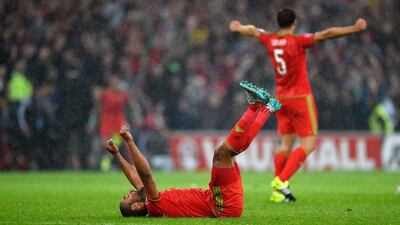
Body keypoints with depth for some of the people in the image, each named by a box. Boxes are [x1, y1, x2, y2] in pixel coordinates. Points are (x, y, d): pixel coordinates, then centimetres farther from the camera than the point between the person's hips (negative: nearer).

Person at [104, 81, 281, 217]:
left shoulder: (152, 206, 10)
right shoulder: (154, 205, -15)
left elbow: (136, 177, 23)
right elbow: (145, 174, -27)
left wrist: (116, 154, 22)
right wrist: (130, 142, -27)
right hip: (225, 207, -9)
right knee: (222, 152, -18)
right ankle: (254, 105, -9)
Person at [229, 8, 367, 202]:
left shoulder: (270, 40, 1)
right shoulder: (298, 41, -16)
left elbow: (252, 30, 22)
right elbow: (327, 34, -23)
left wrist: (238, 28, 43)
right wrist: (355, 28, -23)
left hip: (281, 97, 7)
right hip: (300, 97, -7)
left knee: (286, 144, 12)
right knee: (308, 144, -3)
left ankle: (278, 191, 9)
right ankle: (281, 181, -15)